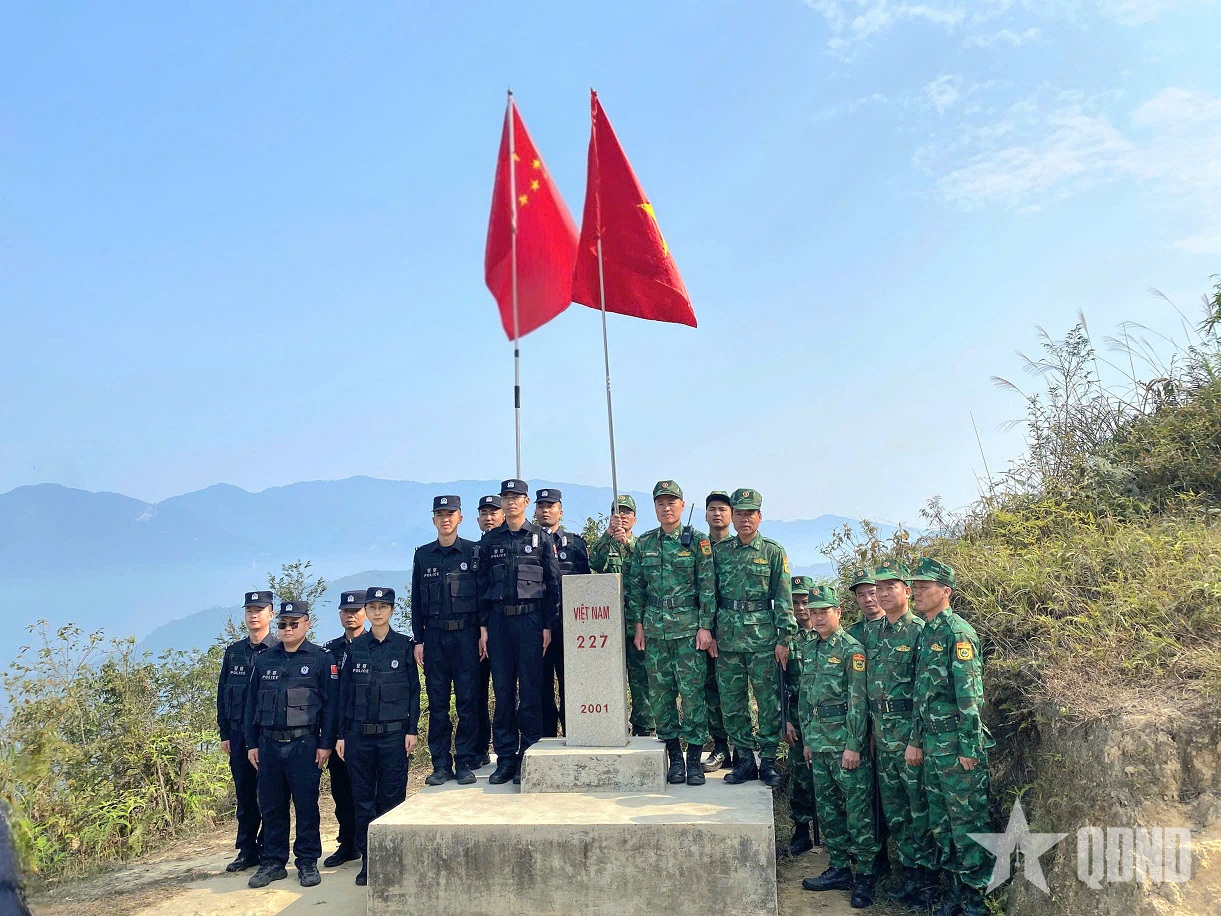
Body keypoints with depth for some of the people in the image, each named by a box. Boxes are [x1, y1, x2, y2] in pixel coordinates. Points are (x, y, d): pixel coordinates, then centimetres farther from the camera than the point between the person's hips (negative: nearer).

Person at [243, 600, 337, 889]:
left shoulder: (320, 658, -1)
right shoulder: (264, 660, 11)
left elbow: (330, 703, -3)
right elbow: (252, 703, 14)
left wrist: (326, 744, -8)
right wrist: (251, 744, 9)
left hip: (304, 744, -4)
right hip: (269, 744, 4)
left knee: (306, 805, 2)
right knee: (271, 806, 9)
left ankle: (307, 862, 13)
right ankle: (273, 862, 21)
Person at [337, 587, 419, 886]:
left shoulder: (404, 645, 2)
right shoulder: (355, 647, 6)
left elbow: (414, 690, 3)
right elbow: (345, 693, 8)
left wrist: (411, 730, -3)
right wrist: (342, 734, 4)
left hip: (394, 734, -2)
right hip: (359, 735, 2)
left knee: (391, 798, 2)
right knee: (363, 799, 7)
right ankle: (367, 861, 17)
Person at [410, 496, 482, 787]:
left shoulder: (473, 552, 3)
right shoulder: (423, 555, 10)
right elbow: (416, 601, 11)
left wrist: (484, 632, -6)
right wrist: (418, 640, 5)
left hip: (466, 634, -2)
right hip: (434, 636, 2)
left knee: (468, 700, 0)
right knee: (437, 702, 5)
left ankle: (465, 762, 8)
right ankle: (440, 764, 12)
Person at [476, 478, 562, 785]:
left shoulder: (541, 538, 4)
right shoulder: (490, 540, 11)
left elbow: (553, 584, 2)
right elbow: (482, 584, 10)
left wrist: (548, 626, -3)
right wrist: (483, 625, 3)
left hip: (531, 618, -2)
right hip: (499, 620, 2)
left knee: (530, 689, 0)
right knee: (502, 689, 5)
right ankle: (505, 757, 12)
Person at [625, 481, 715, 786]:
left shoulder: (697, 541, 0)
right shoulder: (644, 543, 10)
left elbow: (708, 586, -3)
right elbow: (636, 586, 13)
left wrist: (705, 626, -8)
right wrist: (638, 623, 7)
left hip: (689, 627, -3)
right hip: (654, 629, 4)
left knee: (692, 692, -3)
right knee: (660, 693, 5)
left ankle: (694, 759, 7)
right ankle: (674, 757, 16)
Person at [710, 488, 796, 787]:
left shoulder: (773, 552, 2)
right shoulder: (719, 551, 9)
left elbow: (783, 599, 0)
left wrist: (784, 639, -6)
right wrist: (707, 628, 4)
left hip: (762, 635, -3)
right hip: (726, 635, 3)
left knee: (768, 700, 1)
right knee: (731, 700, 6)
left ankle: (768, 761, 13)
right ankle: (744, 759, 17)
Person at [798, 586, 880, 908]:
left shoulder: (852, 649, -9)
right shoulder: (810, 650, 13)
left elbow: (859, 701, -13)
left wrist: (853, 745, -17)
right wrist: (807, 738, 15)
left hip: (846, 742, -7)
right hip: (818, 742, 8)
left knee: (858, 810, -1)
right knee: (827, 807, 13)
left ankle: (865, 875, 8)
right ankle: (839, 868, 24)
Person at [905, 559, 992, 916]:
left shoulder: (958, 633, -13)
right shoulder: (926, 633, 14)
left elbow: (970, 694, -17)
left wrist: (969, 748, -18)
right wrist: (915, 741, 16)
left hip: (958, 745, -9)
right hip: (932, 745, 9)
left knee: (967, 820, 0)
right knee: (940, 820, 15)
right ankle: (955, 887, 26)